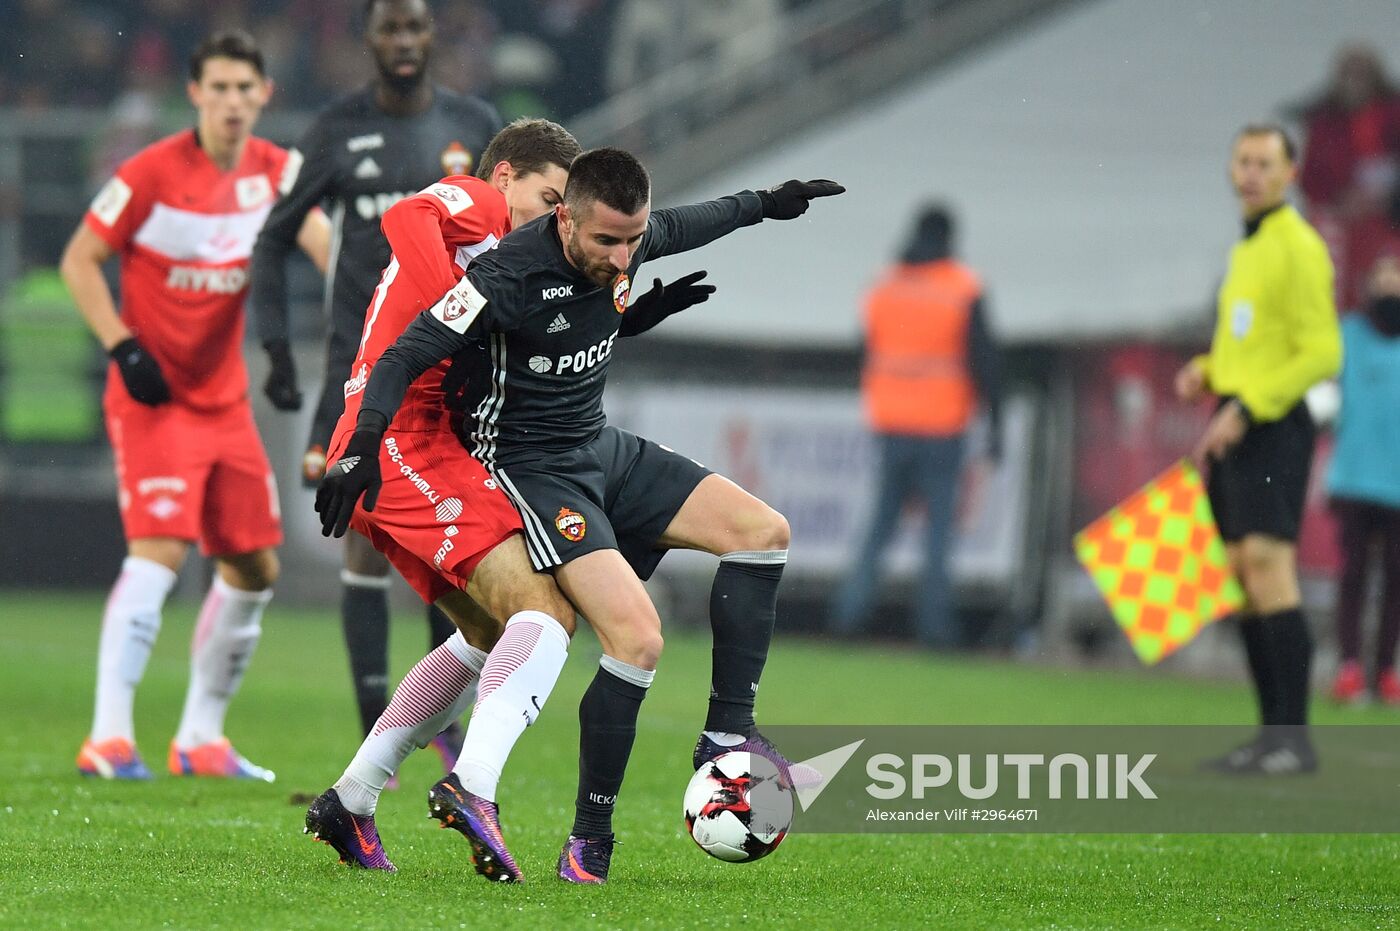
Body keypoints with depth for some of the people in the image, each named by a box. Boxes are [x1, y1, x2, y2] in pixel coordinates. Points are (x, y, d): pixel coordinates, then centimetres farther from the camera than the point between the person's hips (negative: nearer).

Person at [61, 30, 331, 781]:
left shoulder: (273, 171, 3)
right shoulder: (152, 174, -12)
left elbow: (320, 239, -11)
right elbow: (79, 261, -7)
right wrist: (124, 348, -17)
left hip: (225, 400, 6)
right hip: (154, 396, -6)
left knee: (254, 567, 8)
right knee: (161, 548, -20)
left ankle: (200, 738, 20)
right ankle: (108, 736, -21)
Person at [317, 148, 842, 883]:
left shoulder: (626, 241, -4)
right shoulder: (511, 277, -26)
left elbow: (681, 227, 21)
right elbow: (404, 358, -25)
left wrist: (764, 205, 35)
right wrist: (363, 449, -37)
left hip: (601, 450, 9)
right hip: (530, 471, -9)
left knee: (762, 531, 3)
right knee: (638, 637, -22)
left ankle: (726, 735, 8)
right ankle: (589, 841, -11)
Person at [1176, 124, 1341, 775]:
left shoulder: (1298, 247, -10)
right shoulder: (1246, 250, 19)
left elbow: (1322, 353, -16)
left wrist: (1245, 408, -19)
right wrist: (1207, 372, 10)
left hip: (1273, 427, -10)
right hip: (1236, 429, 10)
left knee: (1267, 565, -17)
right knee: (1241, 576, 7)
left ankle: (1294, 737, -19)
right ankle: (1272, 734, 10)